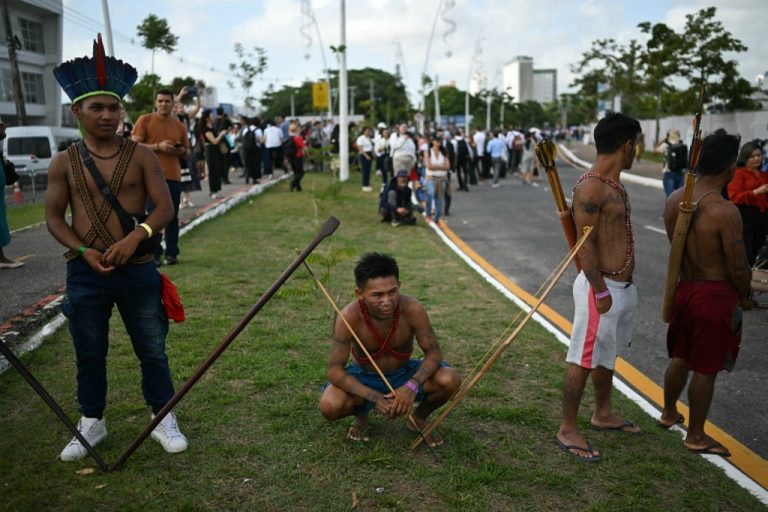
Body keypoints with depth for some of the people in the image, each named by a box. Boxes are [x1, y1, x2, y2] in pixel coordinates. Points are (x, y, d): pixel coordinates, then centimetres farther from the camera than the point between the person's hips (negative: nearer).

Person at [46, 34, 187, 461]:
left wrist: (134, 238, -25)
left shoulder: (142, 155, -3)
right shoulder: (64, 162, 1)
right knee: (89, 354, 14)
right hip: (85, 273, 2)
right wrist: (83, 250, -14)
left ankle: (163, 419, 26)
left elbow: (165, 208, -8)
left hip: (138, 269, -1)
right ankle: (92, 422, 34)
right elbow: (54, 217, 3)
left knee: (152, 350, 8)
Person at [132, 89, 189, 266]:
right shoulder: (144, 120, 1)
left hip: (174, 177, 3)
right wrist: (158, 146, -15)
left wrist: (182, 151, -4)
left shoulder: (180, 126, 12)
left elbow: (187, 153, 19)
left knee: (172, 216, 5)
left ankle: (171, 253, 13)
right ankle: (154, 254, 3)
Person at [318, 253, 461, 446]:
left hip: (404, 374, 2)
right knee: (329, 406, -31)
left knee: (450, 380, -25)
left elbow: (433, 352, -17)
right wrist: (374, 397, -37)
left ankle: (419, 418, 8)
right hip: (365, 378, -1)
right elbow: (334, 370, -26)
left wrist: (412, 386, -35)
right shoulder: (349, 317, -29)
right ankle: (361, 415, 8)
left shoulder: (412, 309, -26)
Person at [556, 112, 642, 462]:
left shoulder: (613, 184, 13)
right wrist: (600, 291, -22)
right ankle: (567, 430, 10)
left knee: (607, 355, 22)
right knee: (584, 361, -1)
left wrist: (620, 285, 21)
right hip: (602, 288, -10)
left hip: (622, 286, 10)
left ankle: (603, 415, 39)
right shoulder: (591, 187, -19)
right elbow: (584, 243, -22)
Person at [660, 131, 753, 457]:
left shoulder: (674, 199, -3)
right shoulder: (724, 211, -24)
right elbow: (738, 267, -18)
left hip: (683, 287, 7)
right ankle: (696, 437, 22)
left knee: (679, 358, 23)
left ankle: (669, 414, 41)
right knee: (705, 369, 7)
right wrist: (745, 297, 0)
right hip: (715, 295, -7)